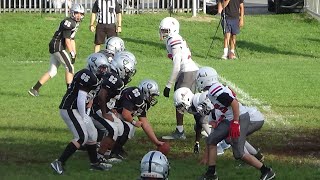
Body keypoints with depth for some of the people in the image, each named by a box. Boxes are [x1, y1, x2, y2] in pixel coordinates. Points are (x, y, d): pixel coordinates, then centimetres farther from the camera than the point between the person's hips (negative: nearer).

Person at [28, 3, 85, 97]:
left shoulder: (75, 24, 17)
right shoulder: (68, 22, -15)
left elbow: (72, 40, 21)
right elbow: (67, 40, -17)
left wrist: (74, 53, 16)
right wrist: (72, 53, -14)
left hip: (57, 48, 10)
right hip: (57, 46, -10)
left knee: (52, 72, 10)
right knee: (69, 67, -9)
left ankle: (34, 89, 13)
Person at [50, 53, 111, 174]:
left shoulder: (95, 78, 13)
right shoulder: (88, 76, -19)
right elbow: (81, 99, -22)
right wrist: (83, 117, -17)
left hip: (76, 109, 10)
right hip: (69, 109, -10)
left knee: (92, 134, 16)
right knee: (82, 137, -15)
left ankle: (94, 163, 28)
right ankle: (59, 163, -15)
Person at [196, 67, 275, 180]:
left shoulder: (214, 91, -20)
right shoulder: (216, 88, 10)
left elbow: (234, 103, -26)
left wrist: (235, 123, -25)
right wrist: (220, 121, 28)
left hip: (240, 118, -10)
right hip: (229, 119, 10)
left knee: (238, 153, -8)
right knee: (211, 141, 10)